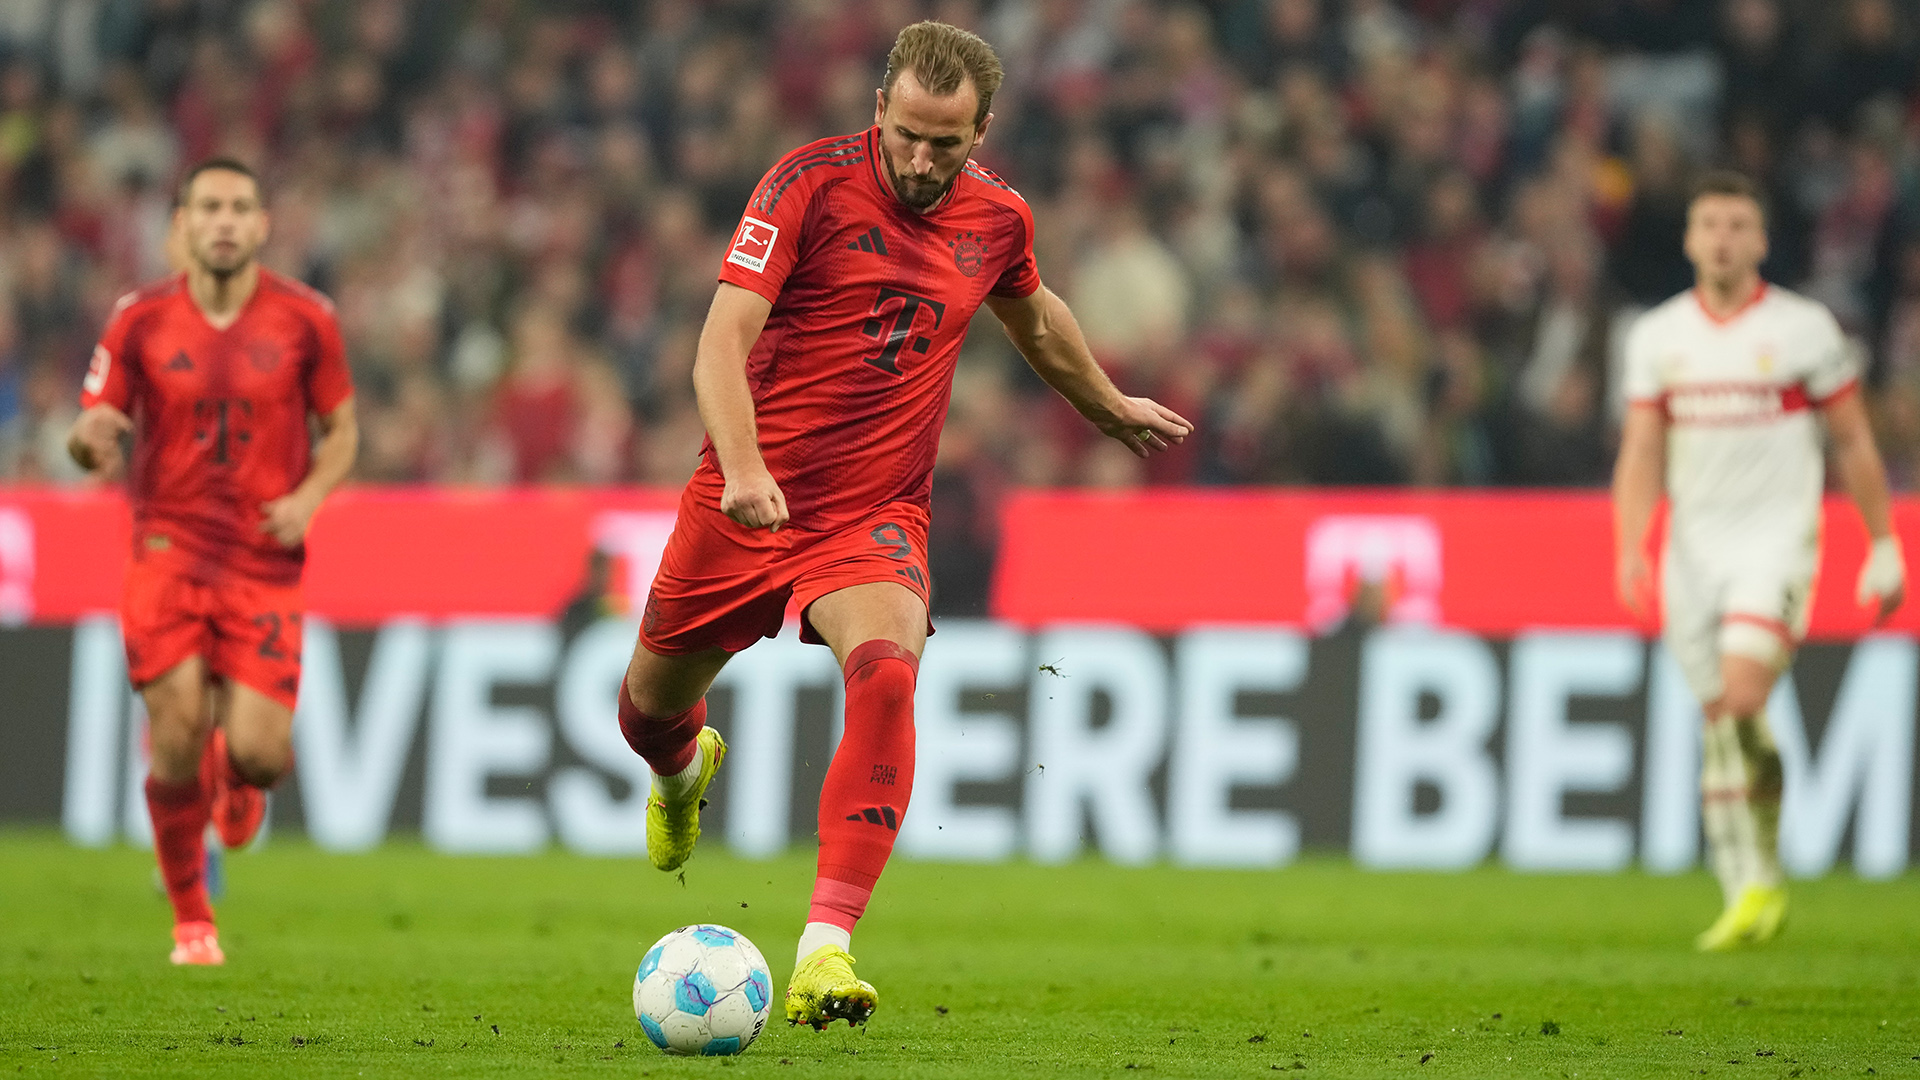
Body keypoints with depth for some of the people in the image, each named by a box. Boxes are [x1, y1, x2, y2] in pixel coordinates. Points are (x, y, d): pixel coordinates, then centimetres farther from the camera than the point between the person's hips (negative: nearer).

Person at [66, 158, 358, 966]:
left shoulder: (305, 318, 0)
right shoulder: (140, 319, 0)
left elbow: (342, 429, 10)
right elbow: (89, 432, 4)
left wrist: (308, 497, -9)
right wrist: (92, 436, -21)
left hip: (265, 560, 0)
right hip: (168, 550, 0)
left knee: (258, 755, -10)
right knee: (177, 745, -11)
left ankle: (240, 776, 32)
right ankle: (191, 921, 10)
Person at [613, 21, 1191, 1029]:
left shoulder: (997, 218, 2)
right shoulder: (811, 182, -12)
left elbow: (1035, 319, 26)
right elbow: (723, 339, -20)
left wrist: (1112, 407, 41)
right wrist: (743, 465, -36)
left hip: (878, 514, 1)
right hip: (748, 497, -1)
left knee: (885, 673, -29)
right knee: (653, 704, 14)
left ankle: (825, 948, -35)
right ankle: (684, 768, 56)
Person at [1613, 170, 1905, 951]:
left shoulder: (1805, 329, -2)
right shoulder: (1656, 336, 6)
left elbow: (1854, 443, 4)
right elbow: (1641, 454, 6)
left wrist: (1884, 549, 5)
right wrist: (1632, 553, -7)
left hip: (1777, 540, -4)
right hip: (1694, 544, 4)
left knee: (1740, 702, -21)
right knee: (1719, 723, 3)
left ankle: (1758, 873, -5)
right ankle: (1752, 893, 9)